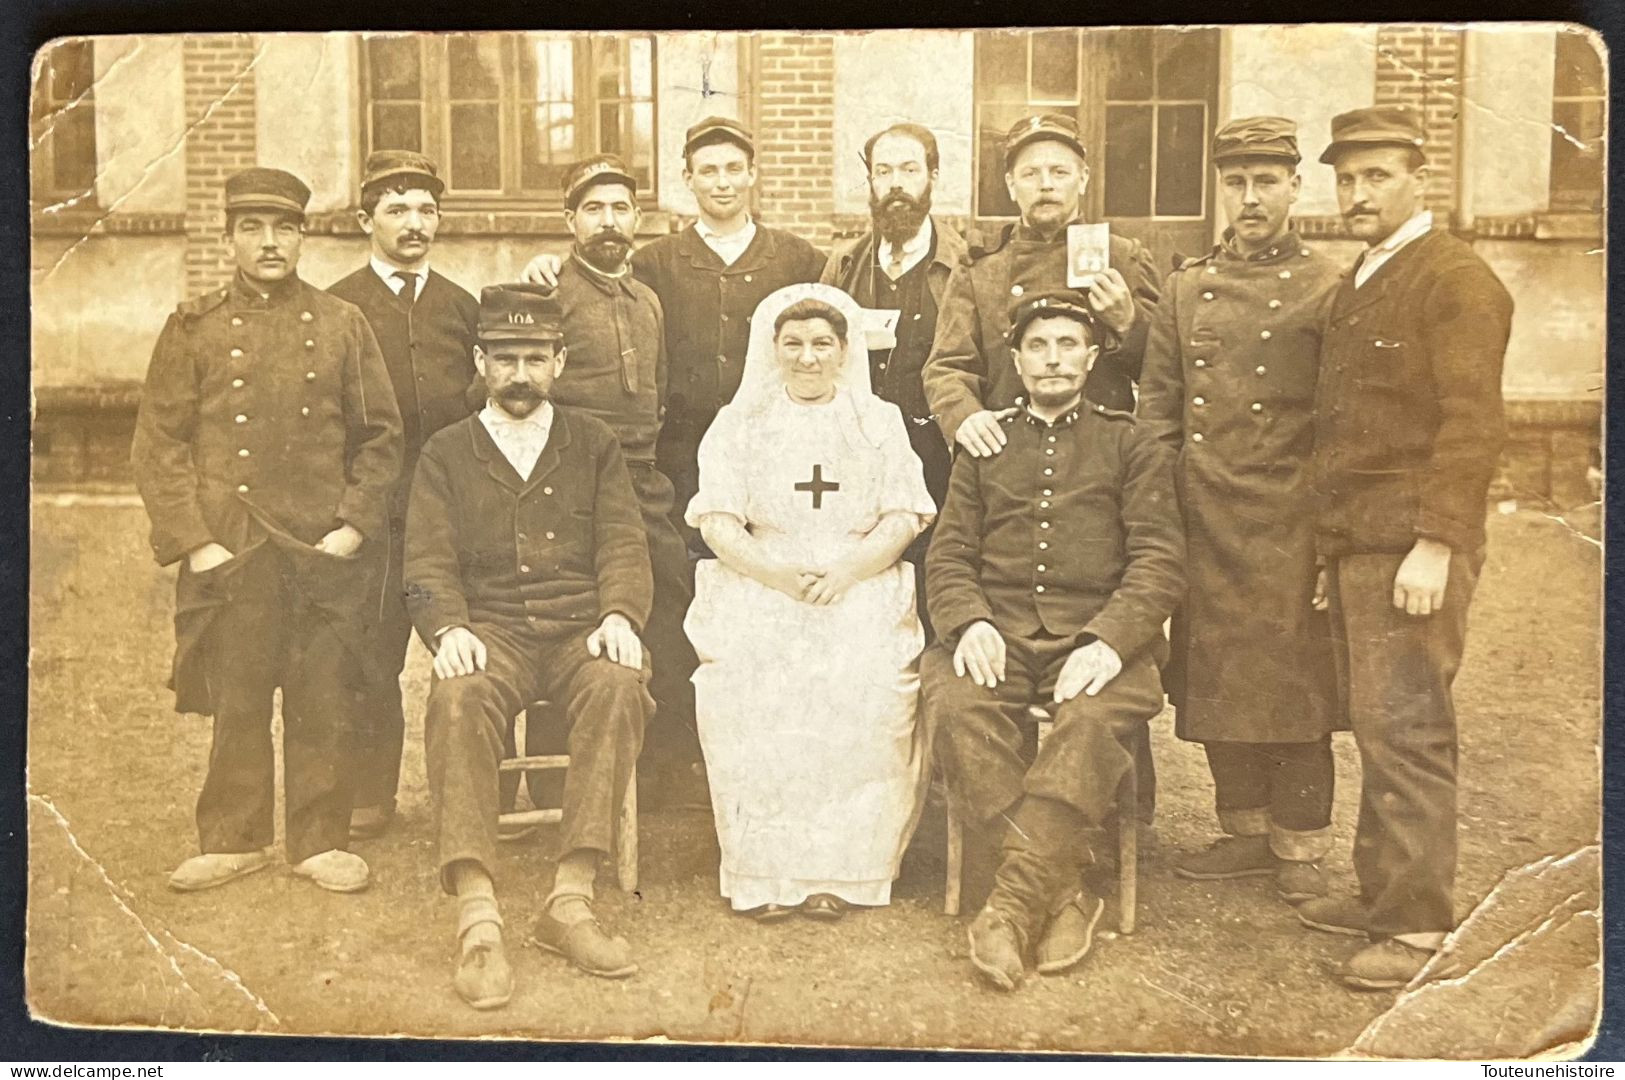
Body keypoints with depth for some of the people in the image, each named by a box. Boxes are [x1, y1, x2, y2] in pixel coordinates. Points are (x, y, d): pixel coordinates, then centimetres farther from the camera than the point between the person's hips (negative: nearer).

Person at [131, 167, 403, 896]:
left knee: (325, 705, 5)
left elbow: (380, 435, 7)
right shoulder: (193, 327, 6)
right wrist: (192, 539, -6)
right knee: (235, 704, 7)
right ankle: (234, 840, 22)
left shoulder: (343, 325, 8)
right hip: (228, 553, 0)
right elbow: (159, 443, 4)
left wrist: (356, 525, -4)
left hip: (325, 553, 0)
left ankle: (321, 839, 18)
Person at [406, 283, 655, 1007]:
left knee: (619, 687, -34)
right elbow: (429, 561, 5)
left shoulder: (593, 444, 18)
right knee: (459, 700, -35)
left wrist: (620, 616, -13)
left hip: (581, 627, 1)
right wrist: (448, 629, -17)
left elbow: (623, 544, 8)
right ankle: (477, 919, -37)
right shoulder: (446, 453, 16)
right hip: (491, 628, 0)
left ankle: (570, 901, -30)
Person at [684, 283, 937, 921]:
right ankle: (764, 871, -20)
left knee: (866, 687, -30)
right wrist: (779, 574, -14)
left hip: (861, 588, 0)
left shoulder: (880, 421, 15)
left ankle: (837, 869, -18)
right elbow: (718, 523, 4)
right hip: (758, 586, 0)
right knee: (746, 687, -30)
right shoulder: (740, 422, 14)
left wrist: (845, 571, -13)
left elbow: (903, 520, 5)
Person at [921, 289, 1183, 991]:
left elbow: (1160, 562, 3)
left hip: (1094, 636, -2)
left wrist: (1108, 641, -15)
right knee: (954, 704, -31)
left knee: (1096, 718, -35)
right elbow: (949, 553, 14)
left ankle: (1013, 902, -31)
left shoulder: (1132, 447, 15)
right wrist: (969, 621, -9)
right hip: (998, 631, 2)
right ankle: (1063, 889, -25)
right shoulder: (984, 448, 23)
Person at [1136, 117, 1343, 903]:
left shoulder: (1328, 289, 1)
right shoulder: (1185, 289, 11)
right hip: (1204, 524, 4)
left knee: (1295, 682, 1)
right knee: (1216, 681, 9)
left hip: (1290, 524, -3)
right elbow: (1157, 412, 12)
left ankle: (1300, 848, 15)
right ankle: (1247, 831, 24)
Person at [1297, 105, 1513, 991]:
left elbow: (1472, 424, -15)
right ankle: (1382, 891, 21)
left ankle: (1416, 924, 0)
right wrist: (1332, 538, 15)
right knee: (1376, 727, 12)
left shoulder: (1456, 280, -7)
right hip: (1352, 543, 8)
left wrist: (1435, 545, -21)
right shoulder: (1358, 285, 20)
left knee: (1403, 728, -8)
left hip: (1410, 546, -8)